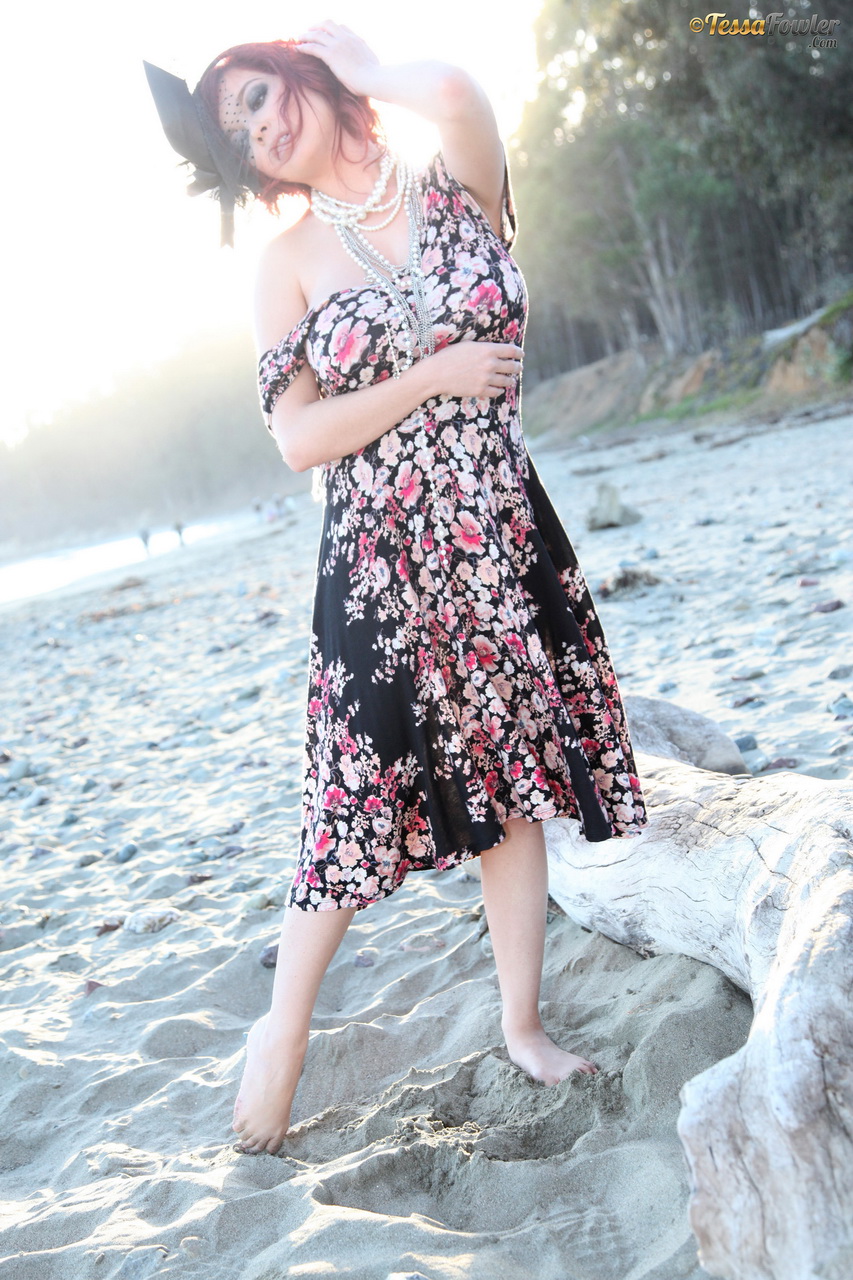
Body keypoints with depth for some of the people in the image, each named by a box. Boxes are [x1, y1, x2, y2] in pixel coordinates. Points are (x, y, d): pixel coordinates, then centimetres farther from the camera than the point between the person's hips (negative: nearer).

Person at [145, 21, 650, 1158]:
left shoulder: (460, 190, 3)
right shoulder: (291, 261, 2)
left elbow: (456, 91, -21)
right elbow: (298, 439, -6)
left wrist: (369, 72, 0)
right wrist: (434, 376, -12)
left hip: (503, 544, 2)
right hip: (380, 561, -1)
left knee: (517, 786, 9)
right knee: (359, 807, 1)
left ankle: (523, 1024, 26)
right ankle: (284, 1029, 22)